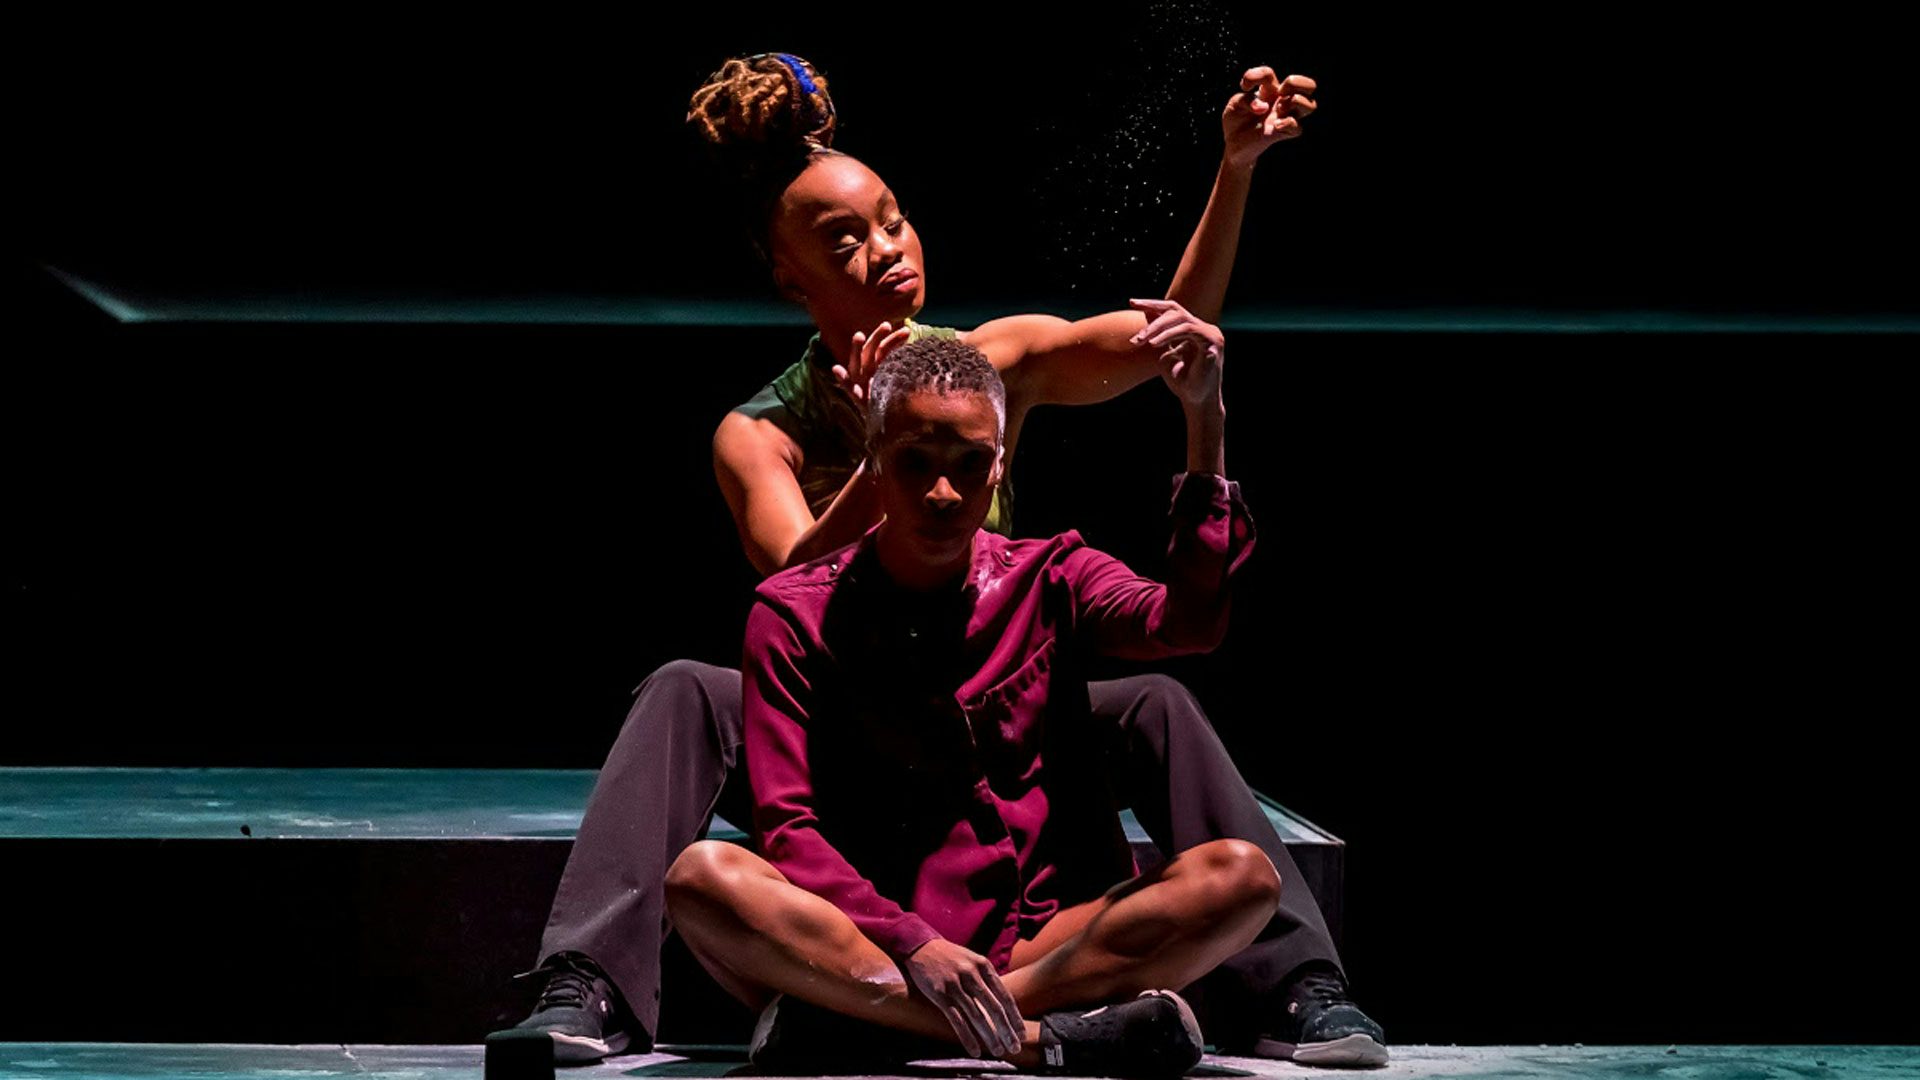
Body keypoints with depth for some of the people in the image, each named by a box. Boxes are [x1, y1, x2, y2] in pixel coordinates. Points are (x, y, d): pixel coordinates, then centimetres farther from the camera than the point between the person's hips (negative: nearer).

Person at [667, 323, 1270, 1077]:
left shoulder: (1049, 581, 12)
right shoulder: (797, 615, 6)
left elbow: (1186, 623, -9)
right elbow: (787, 830, -4)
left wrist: (1205, 421, -18)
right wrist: (911, 946, -21)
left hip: (1045, 945, 2)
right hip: (867, 947, -2)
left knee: (1243, 875, -23)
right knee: (703, 877, -29)